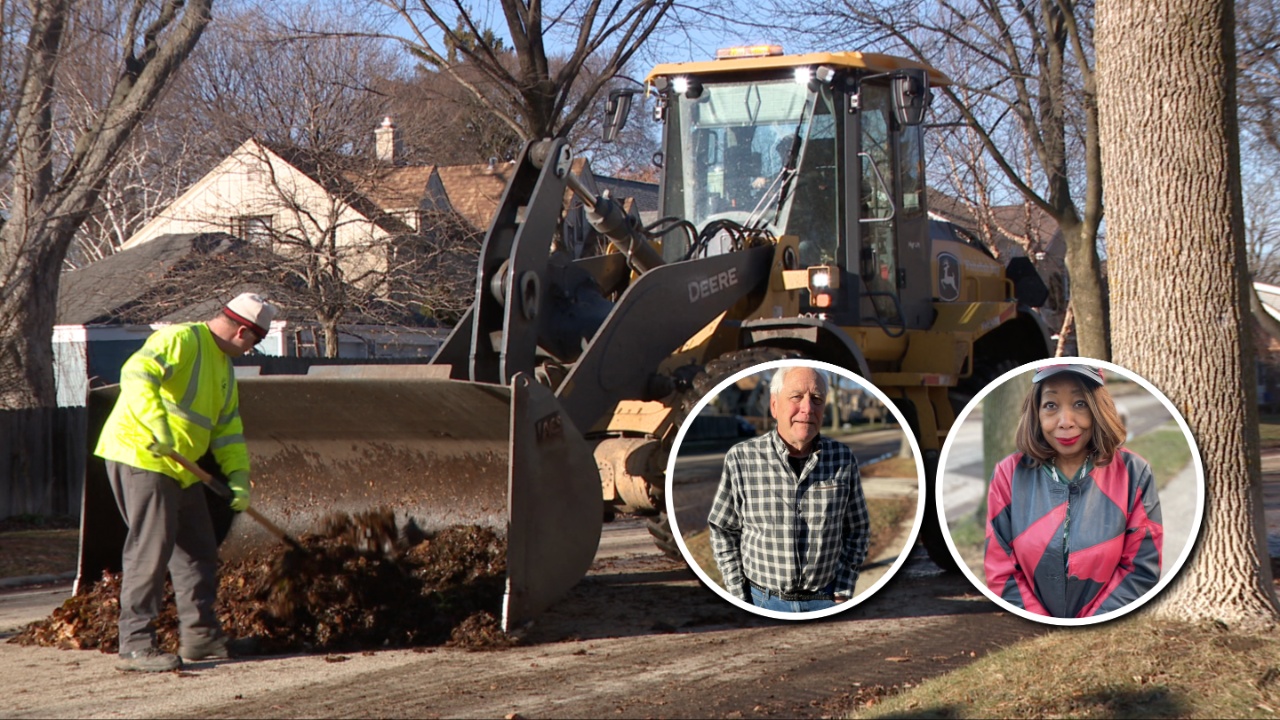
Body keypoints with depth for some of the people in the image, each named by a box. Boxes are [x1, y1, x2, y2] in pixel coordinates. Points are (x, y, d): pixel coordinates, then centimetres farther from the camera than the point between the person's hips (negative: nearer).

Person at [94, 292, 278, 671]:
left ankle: (200, 635, 20)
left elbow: (228, 429, 19)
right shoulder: (180, 340, -13)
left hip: (180, 468, 10)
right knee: (151, 549, -12)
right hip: (139, 456, -10)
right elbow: (137, 374, -29)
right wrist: (158, 426, -39)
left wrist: (238, 476, 7)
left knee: (199, 550, 12)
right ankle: (135, 643, -8)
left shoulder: (224, 366, 18)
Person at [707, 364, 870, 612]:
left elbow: (857, 529, 6)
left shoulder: (844, 459, -5)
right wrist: (740, 598, -3)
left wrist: (843, 592, 0)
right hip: (762, 600, -1)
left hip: (826, 600, 1)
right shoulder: (740, 459, -10)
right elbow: (723, 531, 0)